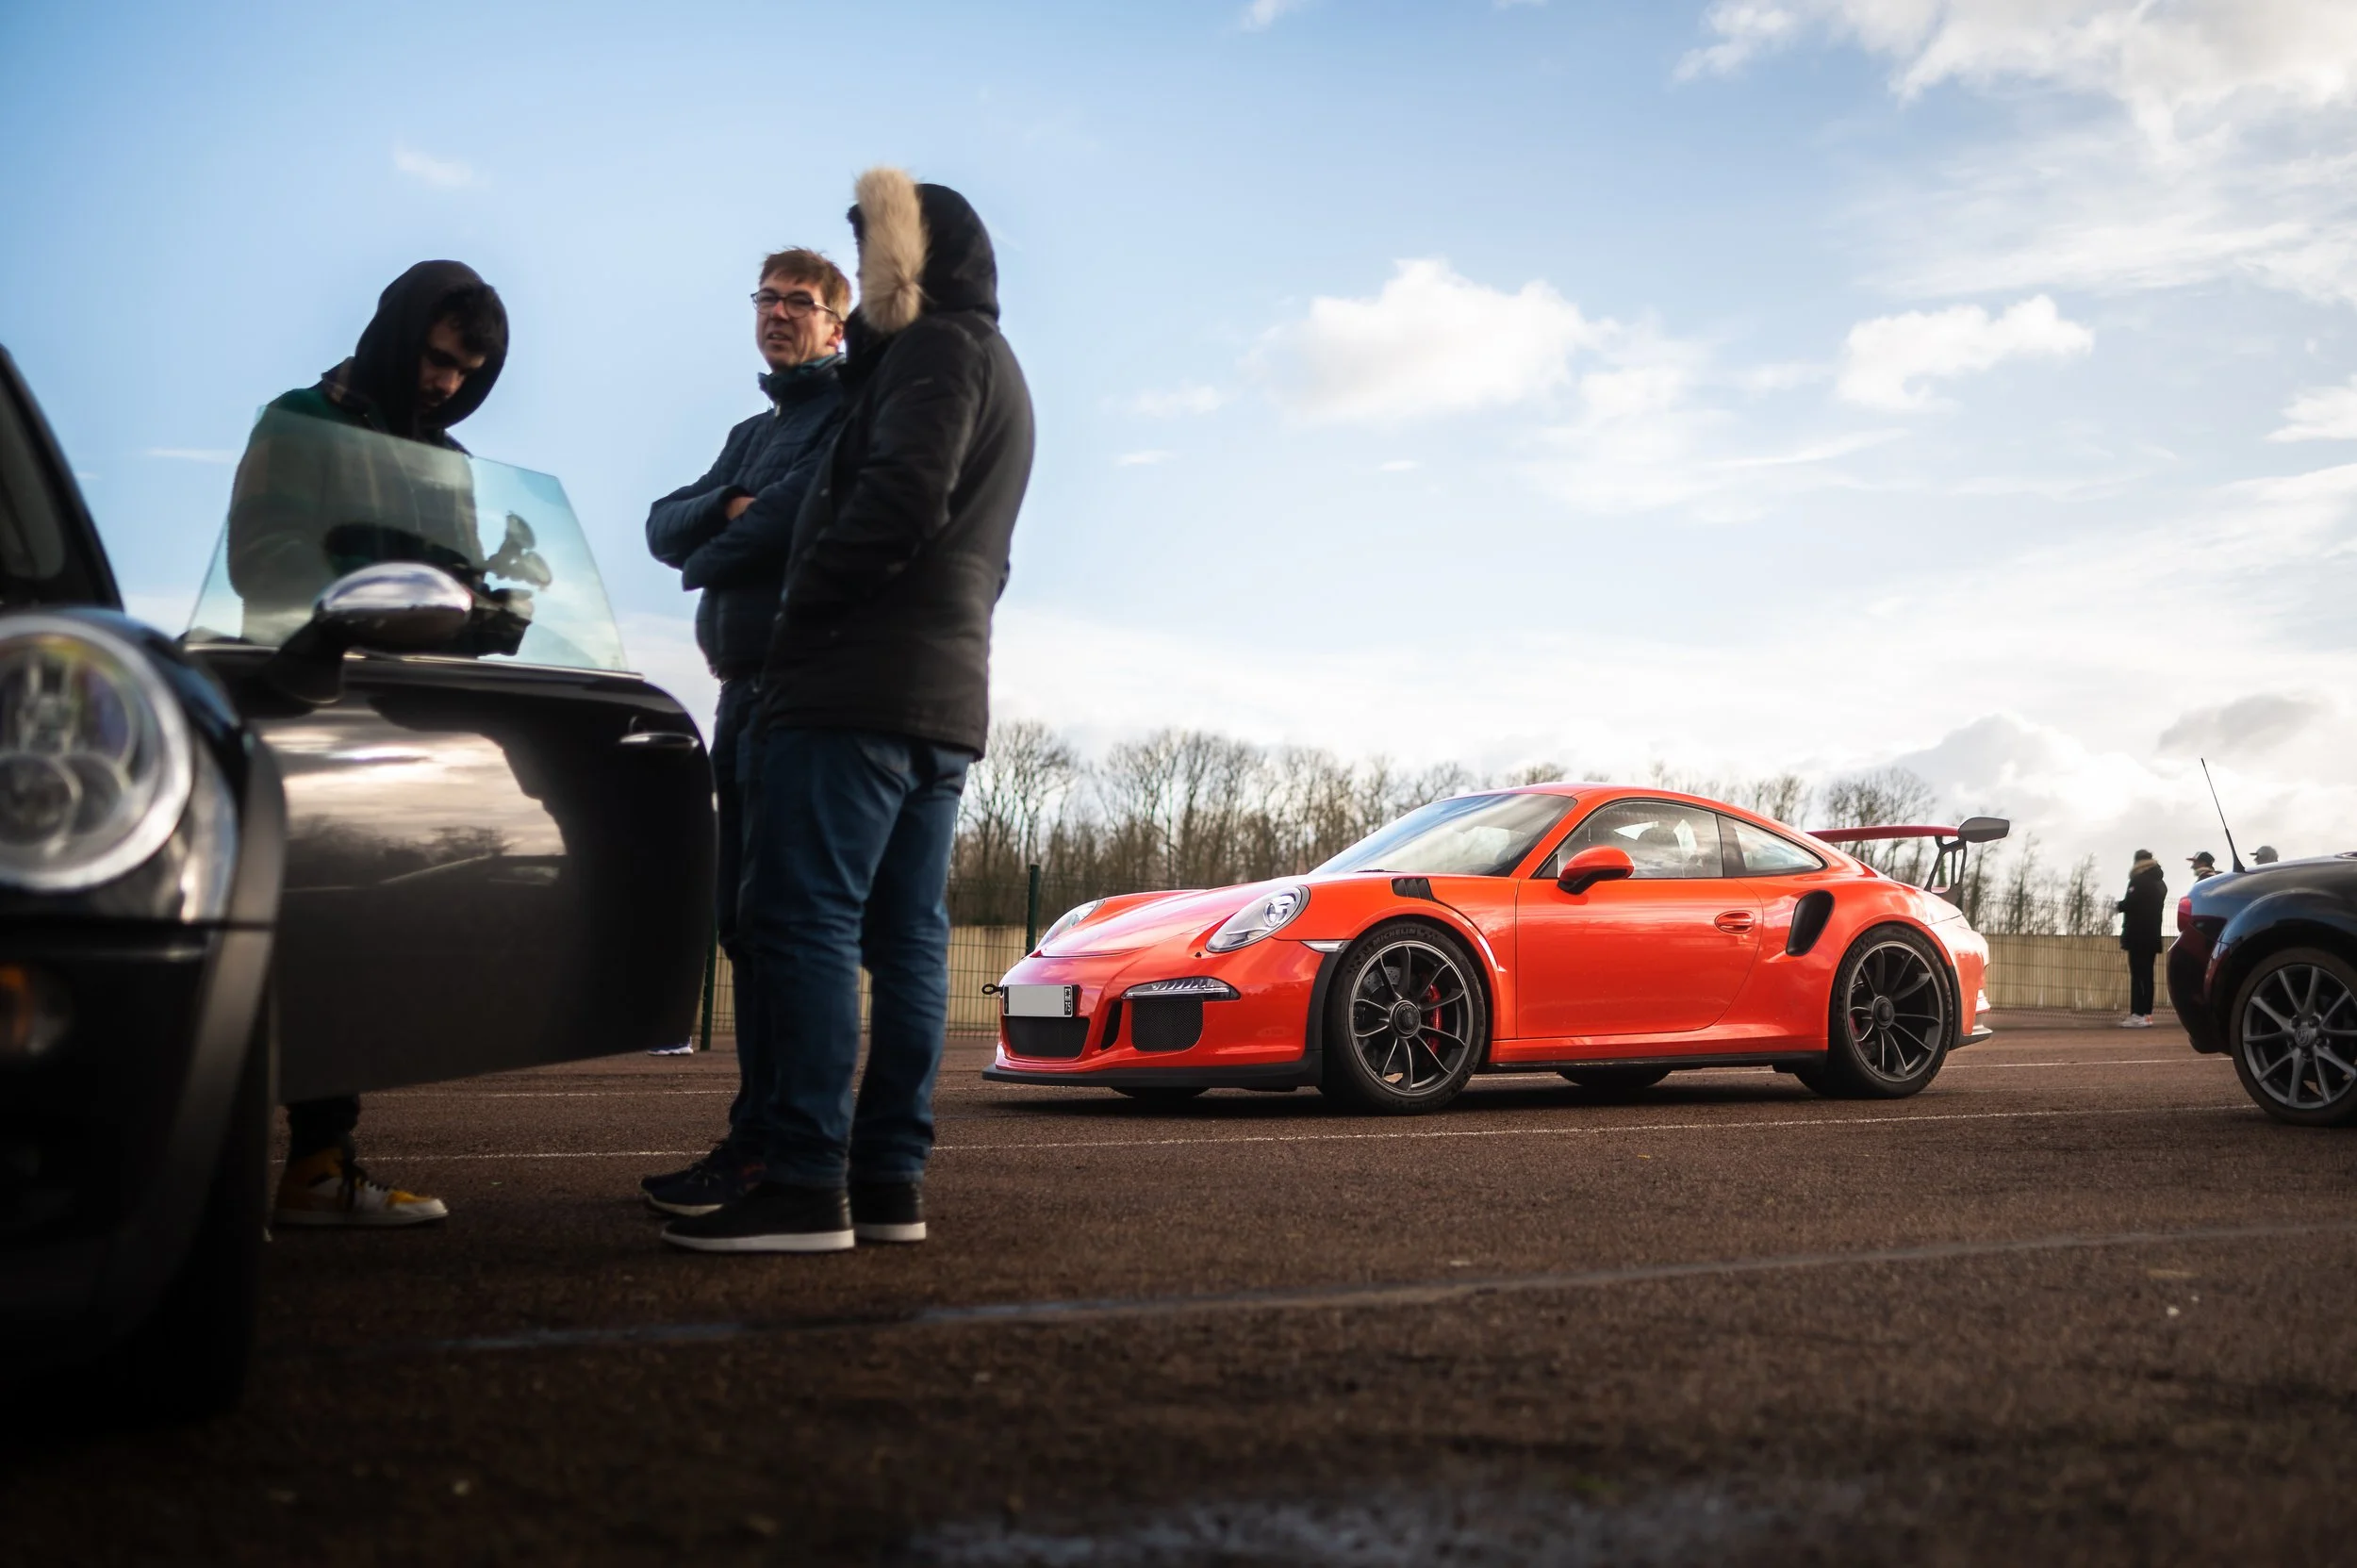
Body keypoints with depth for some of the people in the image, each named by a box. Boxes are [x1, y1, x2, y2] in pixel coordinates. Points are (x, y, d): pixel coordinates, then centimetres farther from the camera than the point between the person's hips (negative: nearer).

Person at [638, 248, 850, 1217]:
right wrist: (728, 510, -7)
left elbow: (811, 509, -16)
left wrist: (710, 556, 1)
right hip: (745, 694, 9)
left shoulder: (853, 409, 1)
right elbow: (662, 528, 15)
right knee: (744, 919, 7)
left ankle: (763, 1146, -13)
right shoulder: (751, 435, 27)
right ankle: (765, 1135, 12)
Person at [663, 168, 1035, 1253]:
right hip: (947, 689, 10)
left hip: (865, 680, -10)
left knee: (803, 919, -13)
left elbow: (900, 500, -18)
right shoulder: (993, 369, 28)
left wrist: (800, 613, -9)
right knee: (905, 936, 5)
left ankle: (807, 1184, -17)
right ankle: (889, 1181, 5)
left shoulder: (938, 349, -3)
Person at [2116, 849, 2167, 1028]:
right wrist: (2123, 906, 20)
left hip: (2138, 935, -8)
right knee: (2147, 974, 10)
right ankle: (2146, 1013, 9)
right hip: (2152, 935, 8)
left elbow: (2130, 903, -18)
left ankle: (2138, 1015, -13)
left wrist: (2118, 906, 2)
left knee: (2137, 975, -9)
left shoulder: (2139, 881, -11)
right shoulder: (2160, 883, 17)